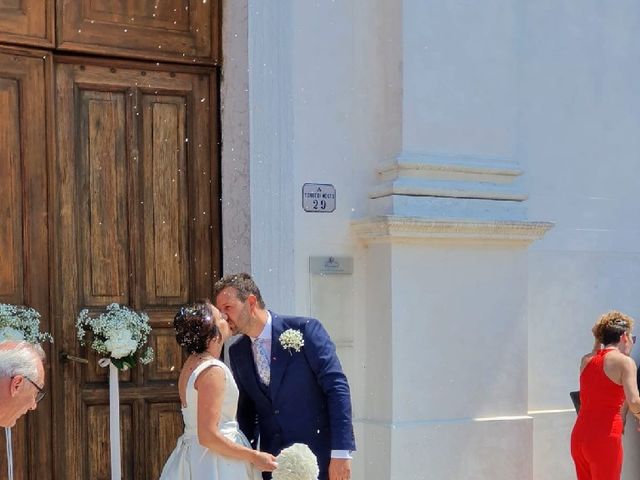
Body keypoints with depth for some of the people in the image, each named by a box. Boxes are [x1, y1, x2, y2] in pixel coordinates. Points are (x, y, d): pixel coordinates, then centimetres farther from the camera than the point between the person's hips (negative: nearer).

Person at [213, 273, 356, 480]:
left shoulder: (305, 329, -9)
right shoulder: (237, 353, 7)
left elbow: (337, 388, -11)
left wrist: (341, 453, -16)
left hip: (318, 455, -5)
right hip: (272, 462, 5)